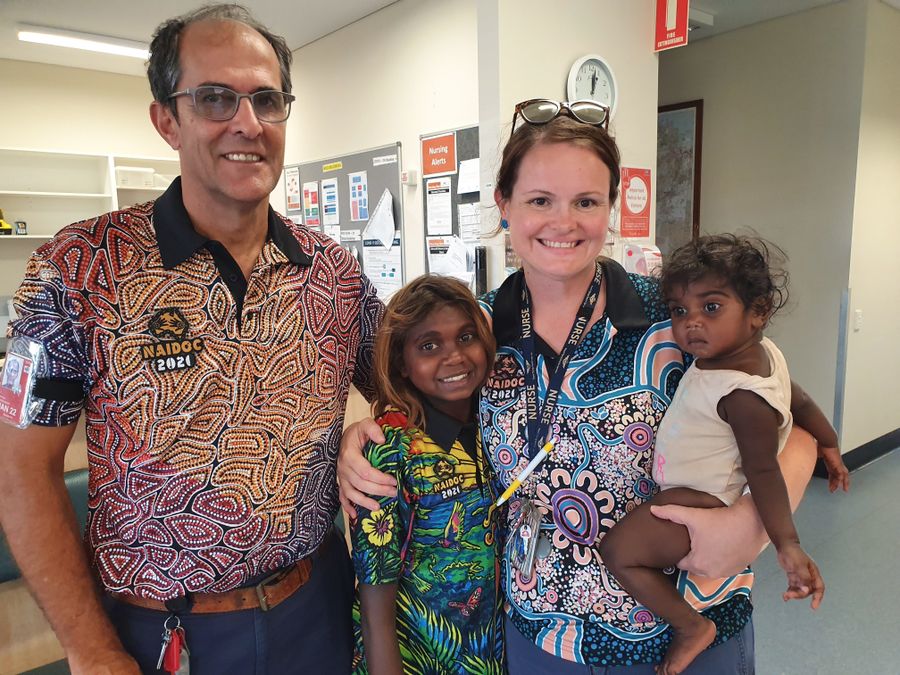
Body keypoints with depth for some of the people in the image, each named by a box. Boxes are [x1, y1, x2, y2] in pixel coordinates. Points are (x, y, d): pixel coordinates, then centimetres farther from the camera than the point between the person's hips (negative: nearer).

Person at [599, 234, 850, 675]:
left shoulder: (744, 397, -32)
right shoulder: (763, 350, -5)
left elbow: (763, 470, -24)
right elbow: (798, 400, 10)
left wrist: (787, 543, -27)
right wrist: (828, 444, 25)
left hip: (699, 499, -10)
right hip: (691, 483, 10)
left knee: (619, 549, -14)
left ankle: (691, 626, 2)